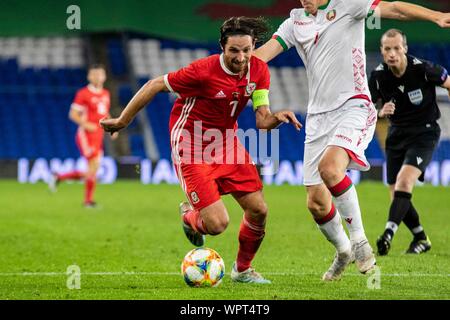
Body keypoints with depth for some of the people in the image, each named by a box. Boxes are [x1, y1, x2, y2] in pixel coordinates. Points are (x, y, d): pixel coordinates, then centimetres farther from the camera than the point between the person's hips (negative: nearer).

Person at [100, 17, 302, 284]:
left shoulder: (259, 71, -7)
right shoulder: (204, 71, -25)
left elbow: (262, 120, -5)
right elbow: (154, 86, -14)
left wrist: (277, 118, -30)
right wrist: (122, 121, -6)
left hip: (227, 142, 6)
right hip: (192, 147, -6)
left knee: (259, 211, 0)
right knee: (218, 224, -15)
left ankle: (243, 269, 26)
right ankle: (190, 216, 24)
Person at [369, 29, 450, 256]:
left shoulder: (423, 69, -19)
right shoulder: (378, 76, -9)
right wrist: (380, 113, -22)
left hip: (424, 133, -5)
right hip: (397, 135, 5)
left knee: (404, 181, -27)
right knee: (396, 195, 3)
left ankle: (388, 235, -34)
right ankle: (421, 239, 24)